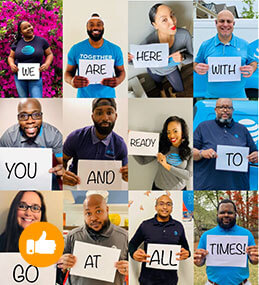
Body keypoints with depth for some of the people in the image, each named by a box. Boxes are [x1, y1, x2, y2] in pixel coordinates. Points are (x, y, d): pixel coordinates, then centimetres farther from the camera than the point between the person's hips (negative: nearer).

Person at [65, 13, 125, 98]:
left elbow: (121, 71, 7)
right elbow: (68, 72, 2)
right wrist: (71, 81, -21)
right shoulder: (76, 49, -3)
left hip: (108, 96, 1)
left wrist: (118, 80, -16)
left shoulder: (115, 49, -1)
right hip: (84, 96, 0)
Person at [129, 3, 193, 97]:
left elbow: (191, 57, -21)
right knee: (158, 83, 31)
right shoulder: (148, 42, -42)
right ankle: (162, 91, 69)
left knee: (180, 89, 26)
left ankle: (172, 91, 64)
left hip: (172, 69, 2)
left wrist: (183, 58, -44)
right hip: (155, 71, -2)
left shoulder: (184, 35, -36)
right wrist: (129, 59, -49)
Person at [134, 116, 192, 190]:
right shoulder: (161, 147, -5)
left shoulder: (189, 151, -8)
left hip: (179, 189, -1)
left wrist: (167, 166, -23)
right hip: (159, 188, 1)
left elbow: (188, 175, -16)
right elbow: (142, 161, -5)